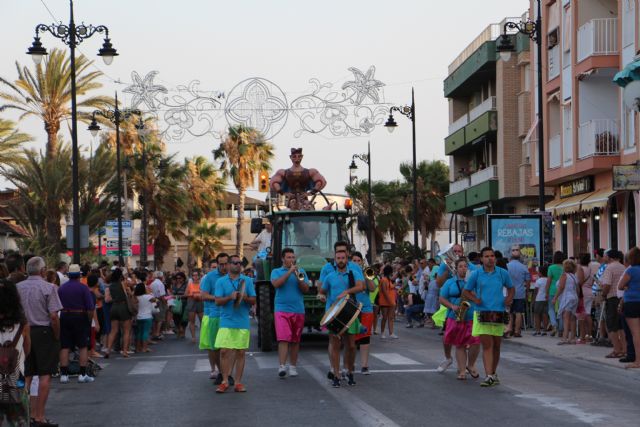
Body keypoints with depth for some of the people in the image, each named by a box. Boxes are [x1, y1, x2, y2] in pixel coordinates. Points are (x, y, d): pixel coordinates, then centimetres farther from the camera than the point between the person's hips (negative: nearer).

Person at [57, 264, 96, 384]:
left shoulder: (61, 288, 3)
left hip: (64, 317, 3)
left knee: (65, 347, 5)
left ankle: (64, 374, 4)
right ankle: (82, 374, 2)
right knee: (83, 346, 5)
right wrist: (89, 320, 3)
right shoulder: (83, 288, -8)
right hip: (80, 317, -3)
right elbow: (91, 308, -11)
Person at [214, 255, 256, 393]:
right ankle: (225, 381, 4)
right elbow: (218, 301, -2)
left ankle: (238, 382, 7)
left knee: (240, 352, 2)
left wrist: (245, 298, -14)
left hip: (242, 322, 1)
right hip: (226, 321, -1)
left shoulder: (247, 280, 9)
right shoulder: (220, 281, 6)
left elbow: (254, 300, 7)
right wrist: (230, 297, -18)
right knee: (224, 351, -6)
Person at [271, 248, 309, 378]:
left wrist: (299, 278, -11)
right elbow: (276, 284, -12)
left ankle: (293, 366, 15)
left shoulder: (301, 271, 14)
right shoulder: (276, 272, 9)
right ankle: (282, 366, -20)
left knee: (295, 341, 7)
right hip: (282, 309, -3)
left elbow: (306, 289, 5)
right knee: (283, 339, -14)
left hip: (298, 310, 3)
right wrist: (290, 272, -13)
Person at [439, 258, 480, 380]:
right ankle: (462, 370, 12)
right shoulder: (450, 283, 10)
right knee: (459, 345, 4)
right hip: (456, 318, 1)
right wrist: (452, 306, -8)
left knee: (475, 342, -12)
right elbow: (442, 299, 8)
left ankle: (471, 365, 12)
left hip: (473, 317, -1)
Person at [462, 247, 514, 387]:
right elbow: (465, 292, 7)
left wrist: (509, 298, 0)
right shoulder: (476, 274, 1)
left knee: (496, 346, 11)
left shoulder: (503, 273, 7)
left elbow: (511, 288, 20)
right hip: (482, 313, -2)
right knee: (486, 345, -8)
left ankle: (493, 373, 26)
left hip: (499, 313, 2)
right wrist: (475, 299, -12)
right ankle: (489, 376, -11)